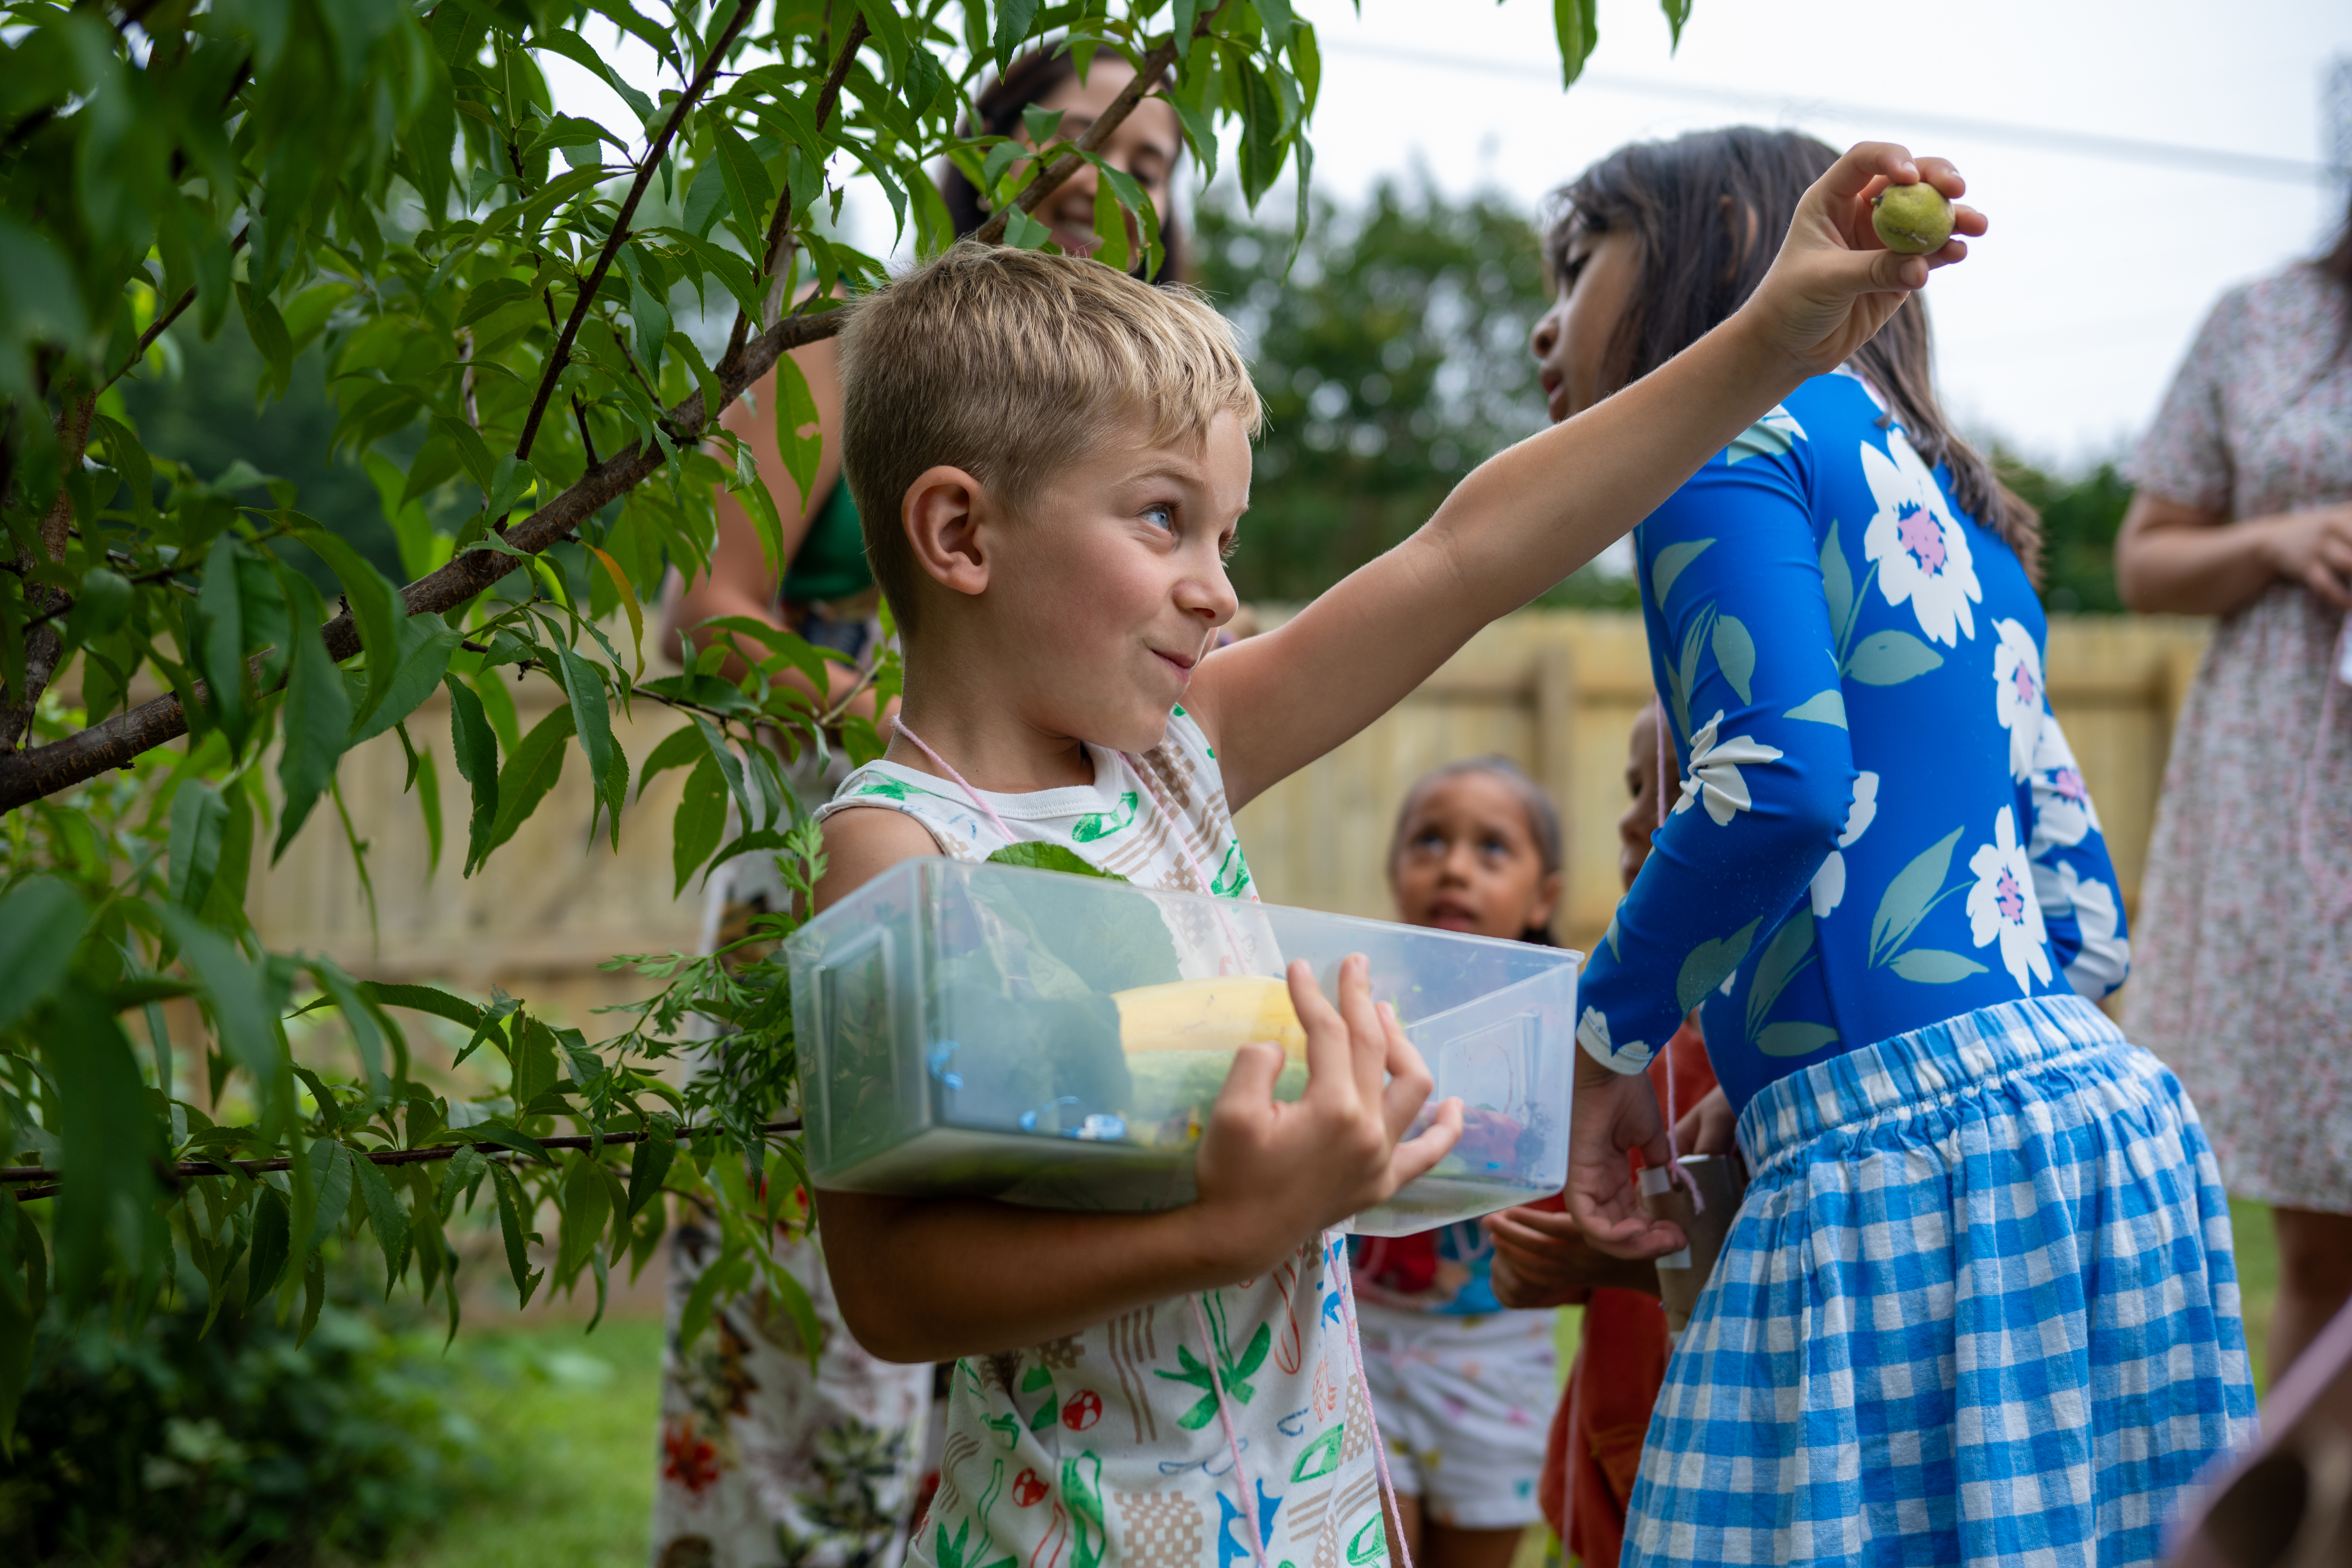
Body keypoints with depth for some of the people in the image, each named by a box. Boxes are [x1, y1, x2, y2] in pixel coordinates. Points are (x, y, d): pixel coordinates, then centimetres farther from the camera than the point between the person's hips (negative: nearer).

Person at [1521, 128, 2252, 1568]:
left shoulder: (1726, 427, 1)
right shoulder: (1944, 504, 25)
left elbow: (1781, 780, -16)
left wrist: (1607, 1029, -3)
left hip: (1909, 1129, -9)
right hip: (2101, 1101, 9)